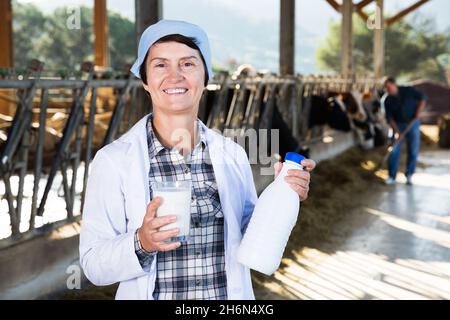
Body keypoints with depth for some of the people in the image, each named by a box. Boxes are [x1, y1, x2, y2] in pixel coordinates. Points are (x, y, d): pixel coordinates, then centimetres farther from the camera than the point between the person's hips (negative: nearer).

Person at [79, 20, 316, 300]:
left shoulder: (233, 155, -5)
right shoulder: (113, 160, -14)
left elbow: (249, 243, 4)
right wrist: (141, 243, -29)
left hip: (230, 293, 3)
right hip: (150, 292, -3)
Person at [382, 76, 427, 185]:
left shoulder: (408, 91, -10)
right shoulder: (388, 101, -5)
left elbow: (423, 98, -6)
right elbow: (389, 117, -7)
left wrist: (419, 112, -19)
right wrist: (396, 131, -18)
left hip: (412, 124, -1)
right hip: (398, 125, 1)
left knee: (413, 151, 1)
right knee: (394, 151, -6)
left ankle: (409, 175, 14)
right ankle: (391, 176, 1)